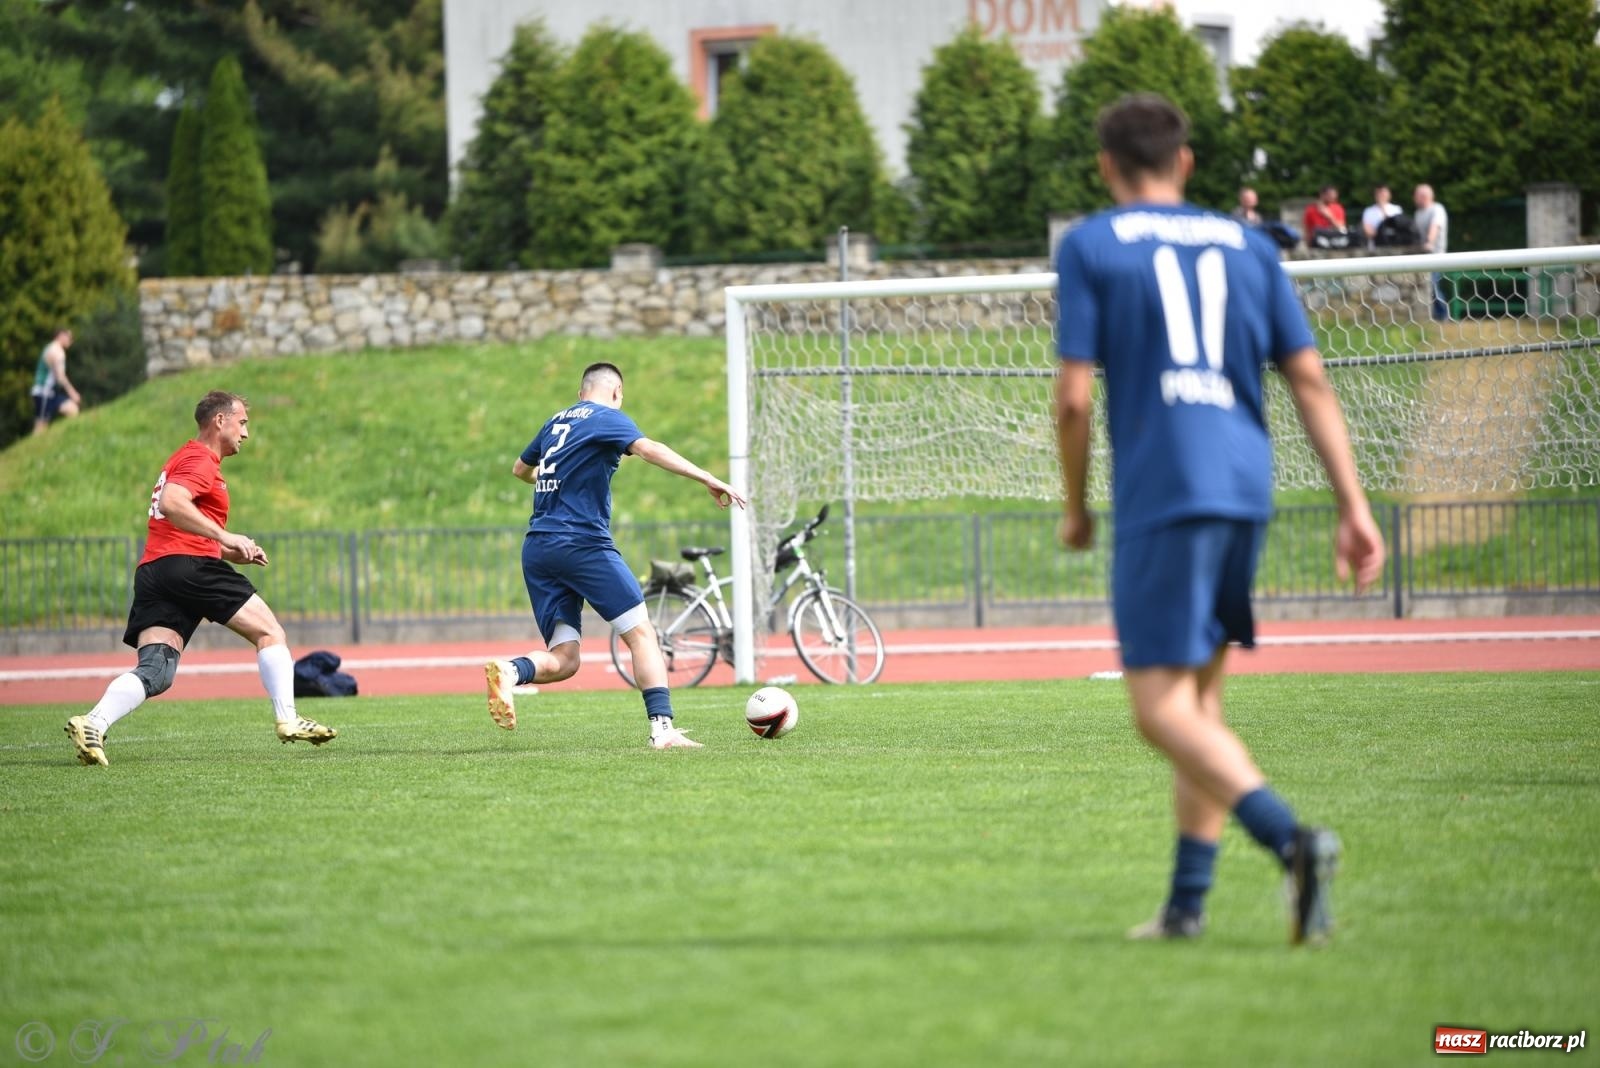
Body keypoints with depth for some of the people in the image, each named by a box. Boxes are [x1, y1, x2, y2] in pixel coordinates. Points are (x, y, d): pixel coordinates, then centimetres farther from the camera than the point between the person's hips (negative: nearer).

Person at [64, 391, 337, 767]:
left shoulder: (183, 459, 30)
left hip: (151, 569, 9)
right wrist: (226, 538, -21)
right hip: (190, 566, -9)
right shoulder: (200, 460, -2)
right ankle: (287, 720, -1)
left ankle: (93, 723, -26)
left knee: (155, 671, -6)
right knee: (269, 631, 4)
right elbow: (171, 504, -21)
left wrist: (232, 552, 24)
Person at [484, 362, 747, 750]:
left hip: (536, 550, 6)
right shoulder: (606, 418, 1)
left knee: (563, 660, 5)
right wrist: (709, 480, -22)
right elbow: (648, 449, -17)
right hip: (582, 542, -6)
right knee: (641, 633, -1)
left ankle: (510, 671, -24)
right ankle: (662, 727, -13)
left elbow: (521, 469, 38)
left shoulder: (556, 422, 21)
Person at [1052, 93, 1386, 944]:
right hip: (1246, 491, 6)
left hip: (1160, 494, -6)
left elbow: (1074, 396, -4)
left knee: (1162, 707, -8)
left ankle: (1291, 840, -30)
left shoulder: (1091, 247, 3)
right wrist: (1353, 506, 9)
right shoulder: (1246, 246, 16)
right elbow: (1309, 380, 10)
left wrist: (1075, 506, 10)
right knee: (1199, 697, 16)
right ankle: (1187, 901, 15)